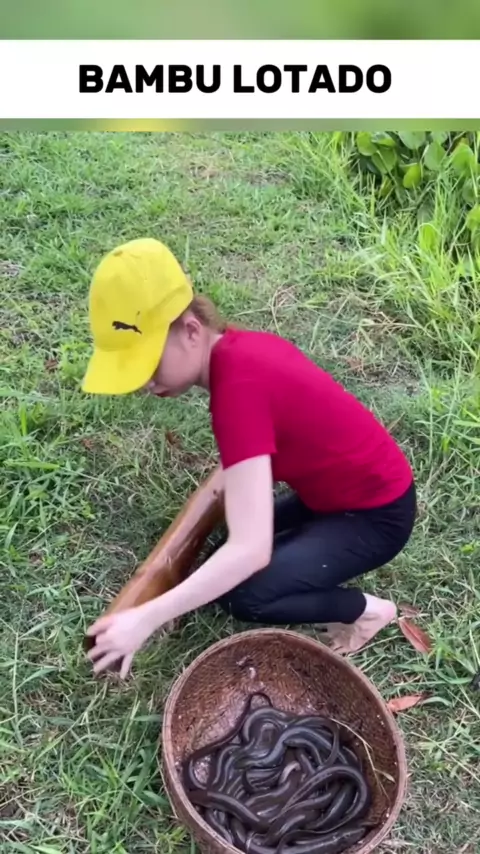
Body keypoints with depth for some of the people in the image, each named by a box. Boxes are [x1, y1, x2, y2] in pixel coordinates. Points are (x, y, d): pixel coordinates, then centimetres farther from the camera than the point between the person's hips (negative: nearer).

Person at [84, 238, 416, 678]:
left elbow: (251, 549, -37)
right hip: (332, 490, 8)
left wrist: (146, 619, -33)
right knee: (222, 561, 7)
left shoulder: (238, 386, -34)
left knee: (247, 597, -16)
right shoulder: (239, 346, -7)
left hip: (378, 514, -8)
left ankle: (368, 609, 4)